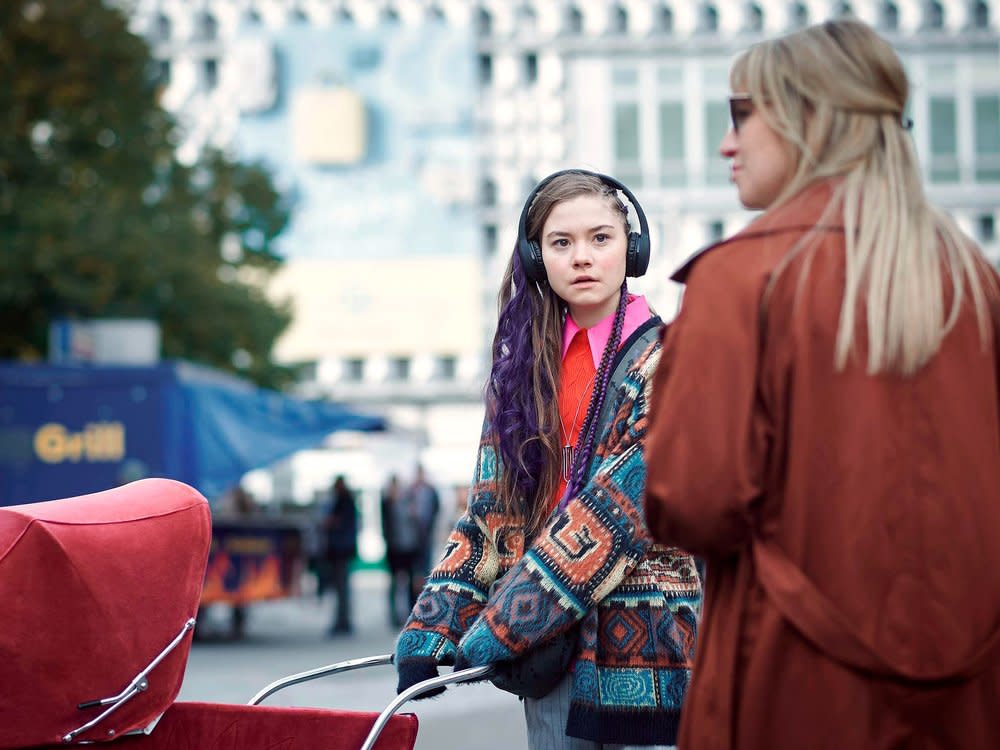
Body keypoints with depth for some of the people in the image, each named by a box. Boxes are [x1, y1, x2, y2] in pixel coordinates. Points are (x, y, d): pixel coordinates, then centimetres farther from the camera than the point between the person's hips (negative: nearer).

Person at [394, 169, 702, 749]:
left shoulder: (662, 363, -6)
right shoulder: (521, 365, 11)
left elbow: (615, 511, -16)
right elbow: (487, 514, 9)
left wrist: (497, 631, -19)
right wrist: (430, 631, -4)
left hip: (641, 645, -4)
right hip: (549, 648, 5)